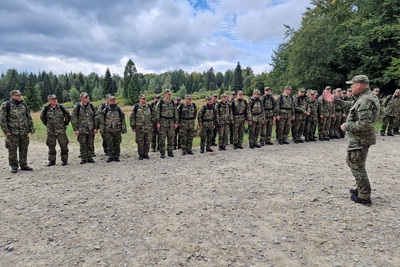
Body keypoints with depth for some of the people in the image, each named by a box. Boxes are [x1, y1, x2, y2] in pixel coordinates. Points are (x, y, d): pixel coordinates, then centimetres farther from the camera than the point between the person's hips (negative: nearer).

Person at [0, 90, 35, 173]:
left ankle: (24, 165, 18)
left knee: (24, 149, 9)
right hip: (12, 133, -4)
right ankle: (14, 166, 13)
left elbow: (29, 118, 15)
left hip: (24, 132, 4)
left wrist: (31, 128, 10)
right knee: (12, 150, 2)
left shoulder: (24, 105, 12)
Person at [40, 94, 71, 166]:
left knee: (63, 146, 0)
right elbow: (42, 117, 16)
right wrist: (47, 124, 12)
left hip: (61, 130, -1)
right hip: (51, 131, 1)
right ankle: (52, 160, 19)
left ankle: (64, 160, 12)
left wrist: (65, 123, 6)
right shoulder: (46, 109, -1)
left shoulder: (61, 107, -4)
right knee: (51, 146, 8)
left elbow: (68, 116, 7)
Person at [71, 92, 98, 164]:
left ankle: (90, 157, 17)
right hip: (81, 130, -2)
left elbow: (96, 117, 7)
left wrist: (96, 128, 2)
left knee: (90, 144, 7)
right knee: (82, 145, 4)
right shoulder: (77, 107, -3)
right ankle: (83, 158, 14)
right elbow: (73, 118, -2)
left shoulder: (91, 106, 5)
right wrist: (75, 129, -7)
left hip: (91, 129, 2)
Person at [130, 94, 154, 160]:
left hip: (148, 128, 3)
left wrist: (152, 125, 9)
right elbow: (132, 117, 1)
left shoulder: (149, 107, 9)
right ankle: (141, 155, 14)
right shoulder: (136, 107, 0)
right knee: (140, 142, 2)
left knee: (147, 142, 6)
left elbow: (153, 116, 14)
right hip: (139, 128, -3)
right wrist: (133, 126, -3)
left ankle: (146, 154, 18)